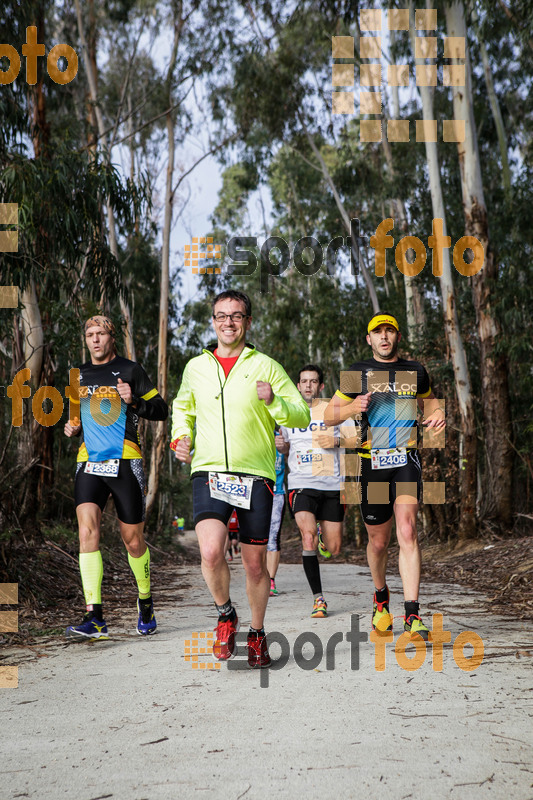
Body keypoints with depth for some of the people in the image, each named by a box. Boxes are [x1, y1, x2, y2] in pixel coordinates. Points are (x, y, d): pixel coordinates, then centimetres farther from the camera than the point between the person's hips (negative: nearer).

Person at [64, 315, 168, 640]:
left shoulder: (130, 370, 3)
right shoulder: (79, 375, 16)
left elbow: (161, 409, 2)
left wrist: (133, 400, -15)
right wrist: (73, 427, 9)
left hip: (125, 462, -3)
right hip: (89, 463, 3)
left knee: (133, 540, 5)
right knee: (88, 529, -17)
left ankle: (146, 602, 31)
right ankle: (95, 618, -20)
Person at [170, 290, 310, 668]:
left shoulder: (266, 367, 4)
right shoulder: (195, 367, 12)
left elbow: (302, 415, 4)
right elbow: (183, 407, 29)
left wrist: (273, 402, -15)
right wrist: (181, 437, 10)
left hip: (255, 475, -1)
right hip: (208, 471, 1)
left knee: (255, 563, 5)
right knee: (211, 552, -20)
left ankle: (257, 633, 28)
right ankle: (226, 615, 9)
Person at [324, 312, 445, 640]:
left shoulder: (415, 371, 11)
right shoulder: (357, 373, 6)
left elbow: (428, 402, 27)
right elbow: (329, 416, 7)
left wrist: (438, 415, 3)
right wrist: (353, 408, -15)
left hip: (407, 459, 0)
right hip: (373, 462, 0)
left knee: (407, 532, -16)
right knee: (379, 541, 8)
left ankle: (412, 615, -17)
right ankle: (381, 598, 35)